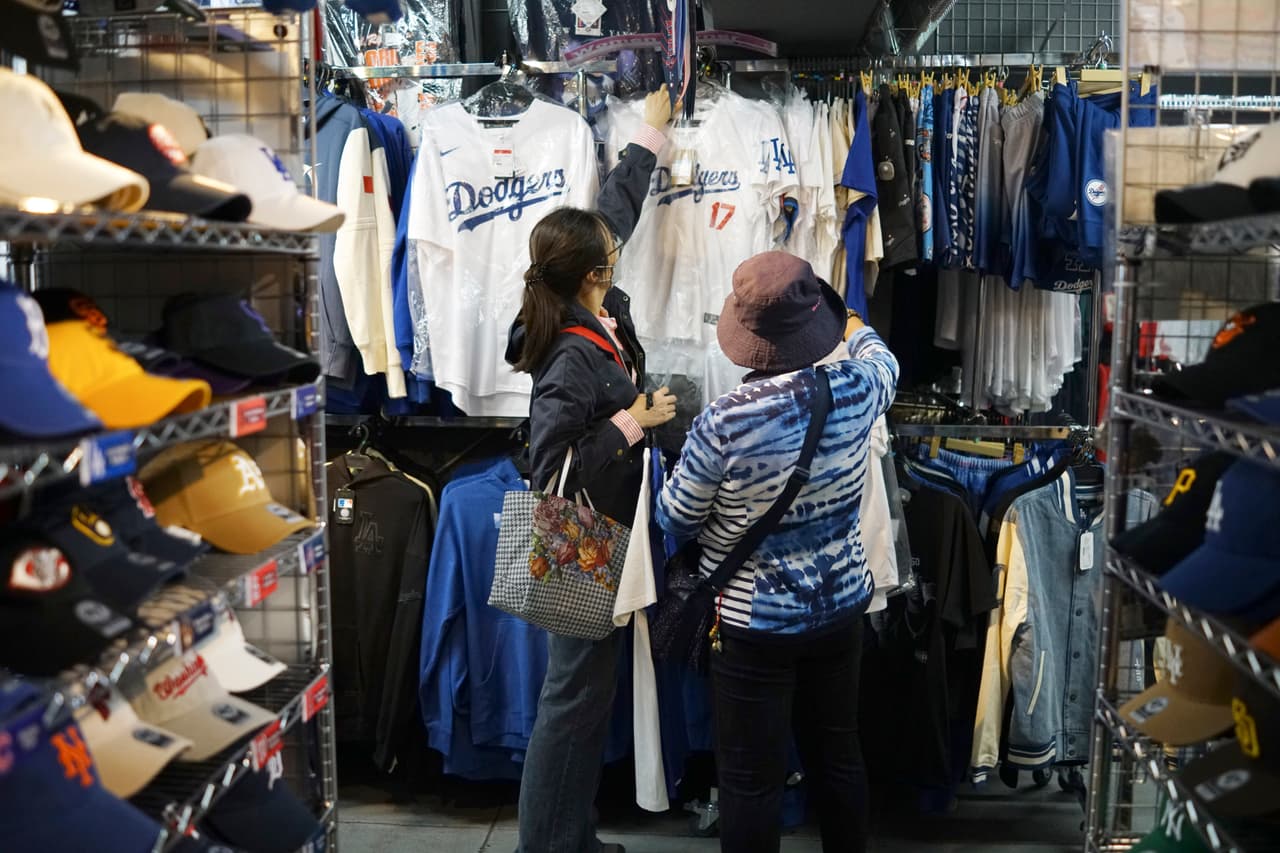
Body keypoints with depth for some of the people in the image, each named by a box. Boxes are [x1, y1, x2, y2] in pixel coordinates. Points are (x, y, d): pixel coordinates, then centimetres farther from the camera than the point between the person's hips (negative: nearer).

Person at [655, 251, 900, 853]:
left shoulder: (725, 421, -24)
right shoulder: (856, 386, -12)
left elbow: (674, 520, -10)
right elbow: (883, 360, 16)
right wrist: (853, 325, 36)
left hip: (754, 623, -5)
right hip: (841, 605, 5)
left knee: (753, 779, 10)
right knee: (838, 755, 22)